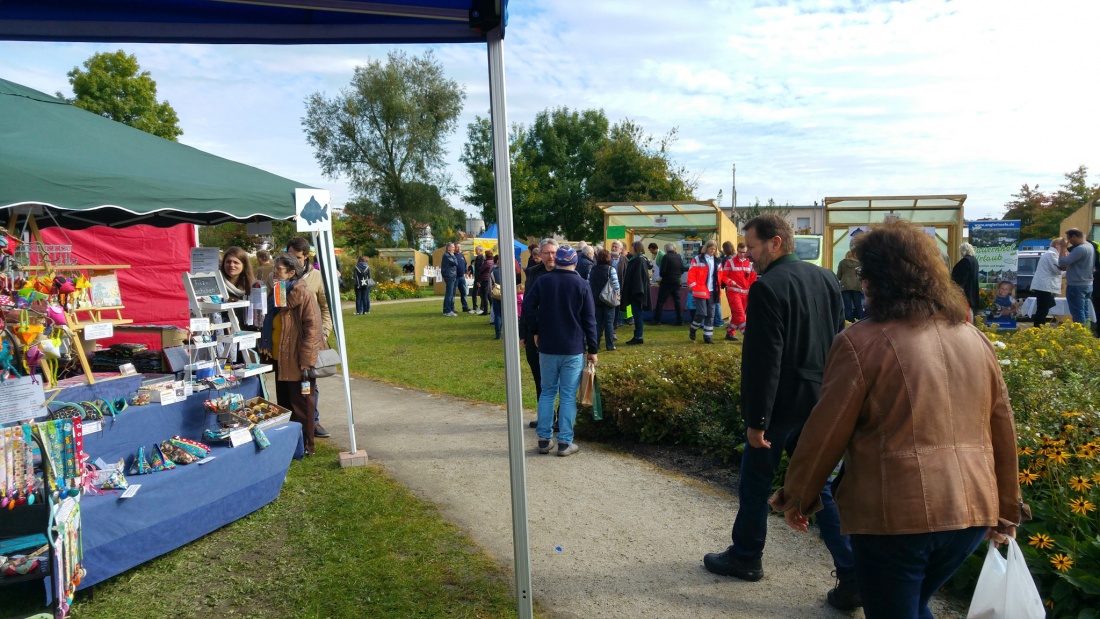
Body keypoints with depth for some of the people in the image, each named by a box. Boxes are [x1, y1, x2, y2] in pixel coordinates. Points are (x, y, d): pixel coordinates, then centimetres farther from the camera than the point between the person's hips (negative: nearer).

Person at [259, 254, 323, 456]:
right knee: (284, 405, 17)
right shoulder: (276, 292, 12)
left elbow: (312, 327, -19)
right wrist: (266, 348, 18)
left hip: (298, 361, -9)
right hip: (281, 359, 9)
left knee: (301, 406, 2)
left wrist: (306, 360, -22)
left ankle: (305, 446, 14)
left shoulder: (303, 294, -15)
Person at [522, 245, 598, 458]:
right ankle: (565, 442, 4)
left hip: (547, 347, 2)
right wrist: (592, 350, 2)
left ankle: (544, 439, 14)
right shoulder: (581, 285, -3)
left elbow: (527, 306, -5)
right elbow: (589, 320, -3)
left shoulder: (542, 281, 1)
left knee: (547, 392, 13)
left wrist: (535, 331, 8)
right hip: (574, 349, -2)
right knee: (568, 395, 3)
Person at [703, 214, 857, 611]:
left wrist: (755, 420, -16)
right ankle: (852, 576, 13)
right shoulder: (827, 279, 5)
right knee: (819, 487, 15)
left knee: (756, 484, 13)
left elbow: (763, 360, -21)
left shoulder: (767, 288, -19)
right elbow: (838, 343, 12)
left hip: (782, 405, -7)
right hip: (819, 403, 7)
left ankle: (745, 558, 31)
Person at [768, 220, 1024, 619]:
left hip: (894, 514, -6)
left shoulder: (861, 342, -13)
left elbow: (825, 433, -11)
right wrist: (1006, 509, 24)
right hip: (971, 510, 7)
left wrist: (797, 497, 3)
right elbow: (1003, 431, 12)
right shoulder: (974, 339, 7)